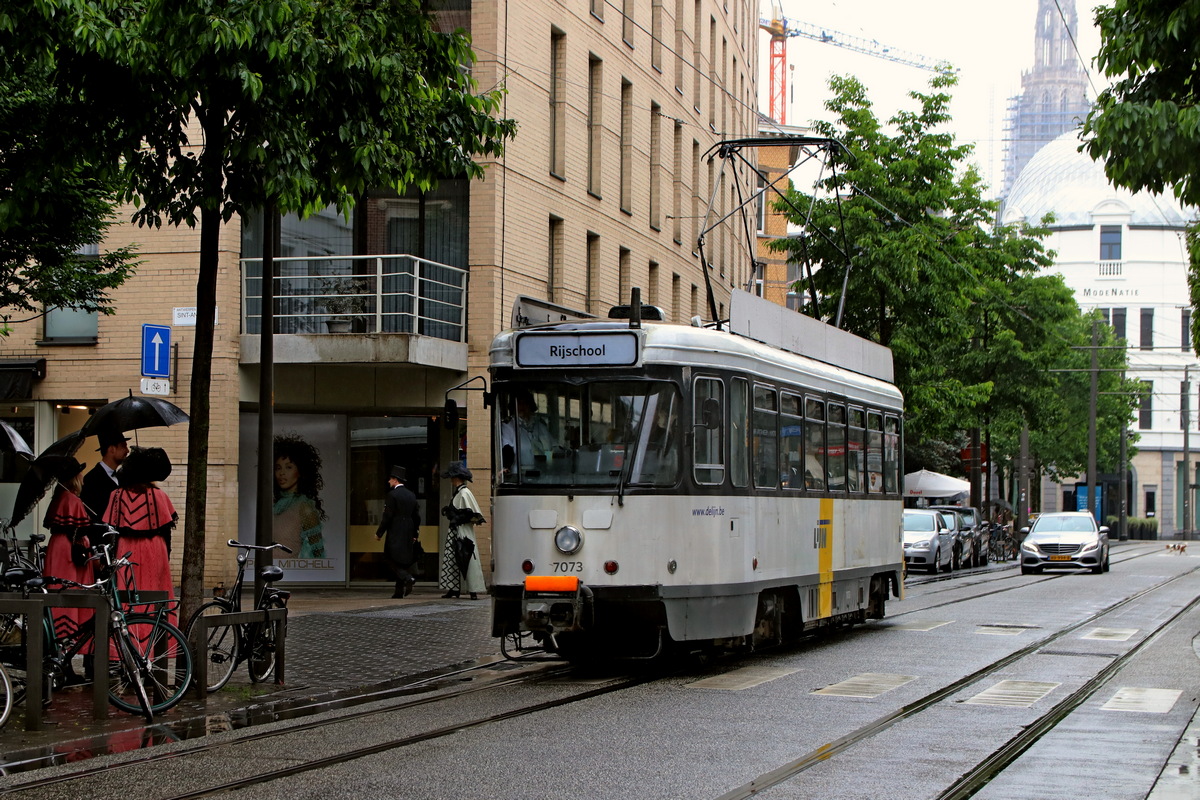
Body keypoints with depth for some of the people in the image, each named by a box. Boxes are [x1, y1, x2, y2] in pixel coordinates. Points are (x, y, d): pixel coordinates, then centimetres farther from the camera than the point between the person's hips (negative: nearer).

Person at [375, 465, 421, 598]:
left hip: (395, 533, -7)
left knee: (392, 559, -4)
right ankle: (399, 592, 8)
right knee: (403, 561, 9)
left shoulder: (392, 495, -10)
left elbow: (387, 516, -13)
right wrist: (414, 534, 19)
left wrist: (379, 533, -6)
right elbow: (417, 516, 13)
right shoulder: (411, 495, 12)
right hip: (408, 535, 7)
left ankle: (408, 578, -24)